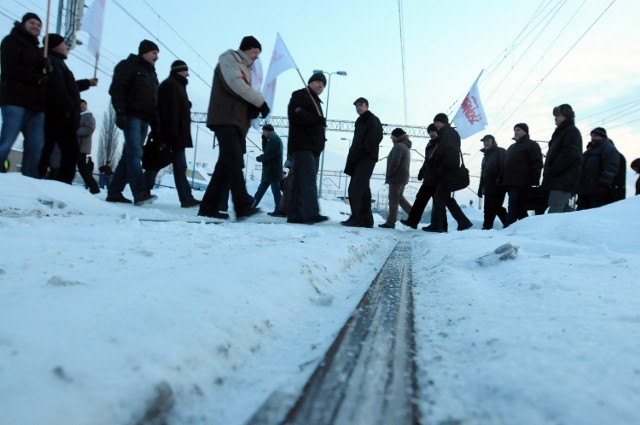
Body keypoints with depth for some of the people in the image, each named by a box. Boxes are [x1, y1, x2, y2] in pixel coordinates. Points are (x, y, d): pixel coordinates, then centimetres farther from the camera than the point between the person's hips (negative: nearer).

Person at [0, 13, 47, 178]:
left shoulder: (36, 49, 29)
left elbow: (45, 73, 23)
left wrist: (45, 66, 1)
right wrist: (37, 78, -6)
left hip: (35, 103, 7)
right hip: (15, 99, -6)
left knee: (36, 145, -4)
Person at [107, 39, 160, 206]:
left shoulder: (151, 73, 26)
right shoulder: (128, 66, 1)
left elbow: (155, 100, 25)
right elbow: (116, 90, -10)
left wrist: (156, 122, 16)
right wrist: (120, 113, -20)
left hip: (144, 120, 8)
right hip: (131, 116, -8)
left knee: (130, 155, 6)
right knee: (135, 154, -17)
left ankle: (114, 192, 10)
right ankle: (141, 193, -27)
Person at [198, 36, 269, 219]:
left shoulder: (245, 68, 27)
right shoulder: (229, 59, 2)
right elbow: (235, 84, -16)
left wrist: (254, 108, -4)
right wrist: (260, 101, -14)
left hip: (237, 121, 9)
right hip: (225, 119, -9)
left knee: (227, 165, 3)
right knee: (235, 164, -15)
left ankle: (209, 207, 5)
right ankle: (243, 206, -20)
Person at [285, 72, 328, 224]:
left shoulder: (315, 101, 31)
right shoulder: (300, 96, 2)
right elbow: (297, 114, -17)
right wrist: (318, 120, -17)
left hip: (313, 147, 9)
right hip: (302, 145, -9)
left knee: (300, 182, 4)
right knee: (309, 180, -20)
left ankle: (295, 215, 2)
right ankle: (312, 213, -29)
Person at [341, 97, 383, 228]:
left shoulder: (372, 120, 1)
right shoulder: (360, 122, 27)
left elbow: (376, 138, -15)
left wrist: (362, 151, -19)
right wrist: (353, 156, 11)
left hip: (366, 158, -9)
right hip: (358, 159, 9)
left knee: (356, 188, -19)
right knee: (362, 189, 4)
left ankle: (356, 218, -25)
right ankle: (366, 219, 3)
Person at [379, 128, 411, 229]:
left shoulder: (398, 146, -13)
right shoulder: (406, 146, 19)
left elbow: (395, 162, -22)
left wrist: (388, 175, -13)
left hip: (396, 177, -10)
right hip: (403, 177, 10)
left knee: (393, 200, -6)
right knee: (400, 198, 18)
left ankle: (391, 222, -4)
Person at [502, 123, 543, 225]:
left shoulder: (532, 145, 1)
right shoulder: (511, 147, 27)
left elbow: (537, 164, -9)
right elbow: (506, 165, 29)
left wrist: (534, 182, -18)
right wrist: (503, 181, 19)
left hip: (521, 184, -8)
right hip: (510, 183, 8)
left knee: (513, 210, -15)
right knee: (520, 210, 11)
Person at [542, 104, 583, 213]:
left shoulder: (572, 131, -6)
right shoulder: (561, 132, 24)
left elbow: (568, 156, -18)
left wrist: (550, 172, -17)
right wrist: (548, 172, 12)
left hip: (564, 179, -10)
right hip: (560, 179, 10)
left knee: (554, 211, -16)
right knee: (564, 209, 13)